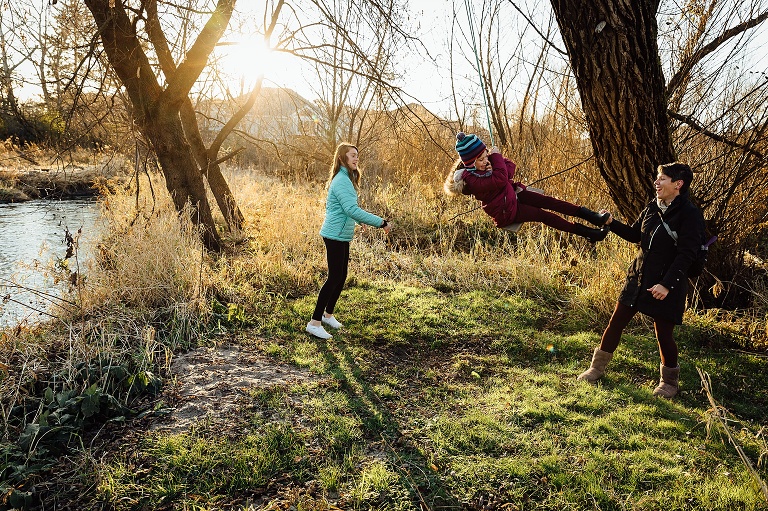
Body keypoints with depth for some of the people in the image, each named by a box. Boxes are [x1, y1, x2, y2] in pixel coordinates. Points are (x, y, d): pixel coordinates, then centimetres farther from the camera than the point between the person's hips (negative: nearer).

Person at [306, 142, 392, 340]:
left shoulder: (346, 179, 15)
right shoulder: (342, 181, -18)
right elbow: (352, 209, -28)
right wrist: (381, 223, -27)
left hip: (342, 236, 10)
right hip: (335, 236, -10)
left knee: (341, 276, 16)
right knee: (334, 278, -7)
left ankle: (328, 314, 30)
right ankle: (314, 322, -2)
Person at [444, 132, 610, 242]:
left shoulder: (484, 163, -3)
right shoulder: (471, 180, -29)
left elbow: (510, 167, 3)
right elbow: (501, 180, -41)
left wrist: (495, 170, -20)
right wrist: (496, 156, -28)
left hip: (512, 194, 8)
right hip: (505, 212, -7)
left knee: (547, 201, -9)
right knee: (542, 215, -12)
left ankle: (589, 215, -10)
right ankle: (587, 233, -7)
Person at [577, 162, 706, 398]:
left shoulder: (690, 214, -14)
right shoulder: (652, 208, 6)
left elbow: (687, 254, -18)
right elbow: (635, 235, 19)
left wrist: (667, 284, -25)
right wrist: (611, 223, 4)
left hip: (667, 285, -6)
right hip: (638, 277, 6)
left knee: (664, 334, 4)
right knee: (616, 323, 8)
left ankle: (669, 381, 28)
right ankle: (597, 368, 22)